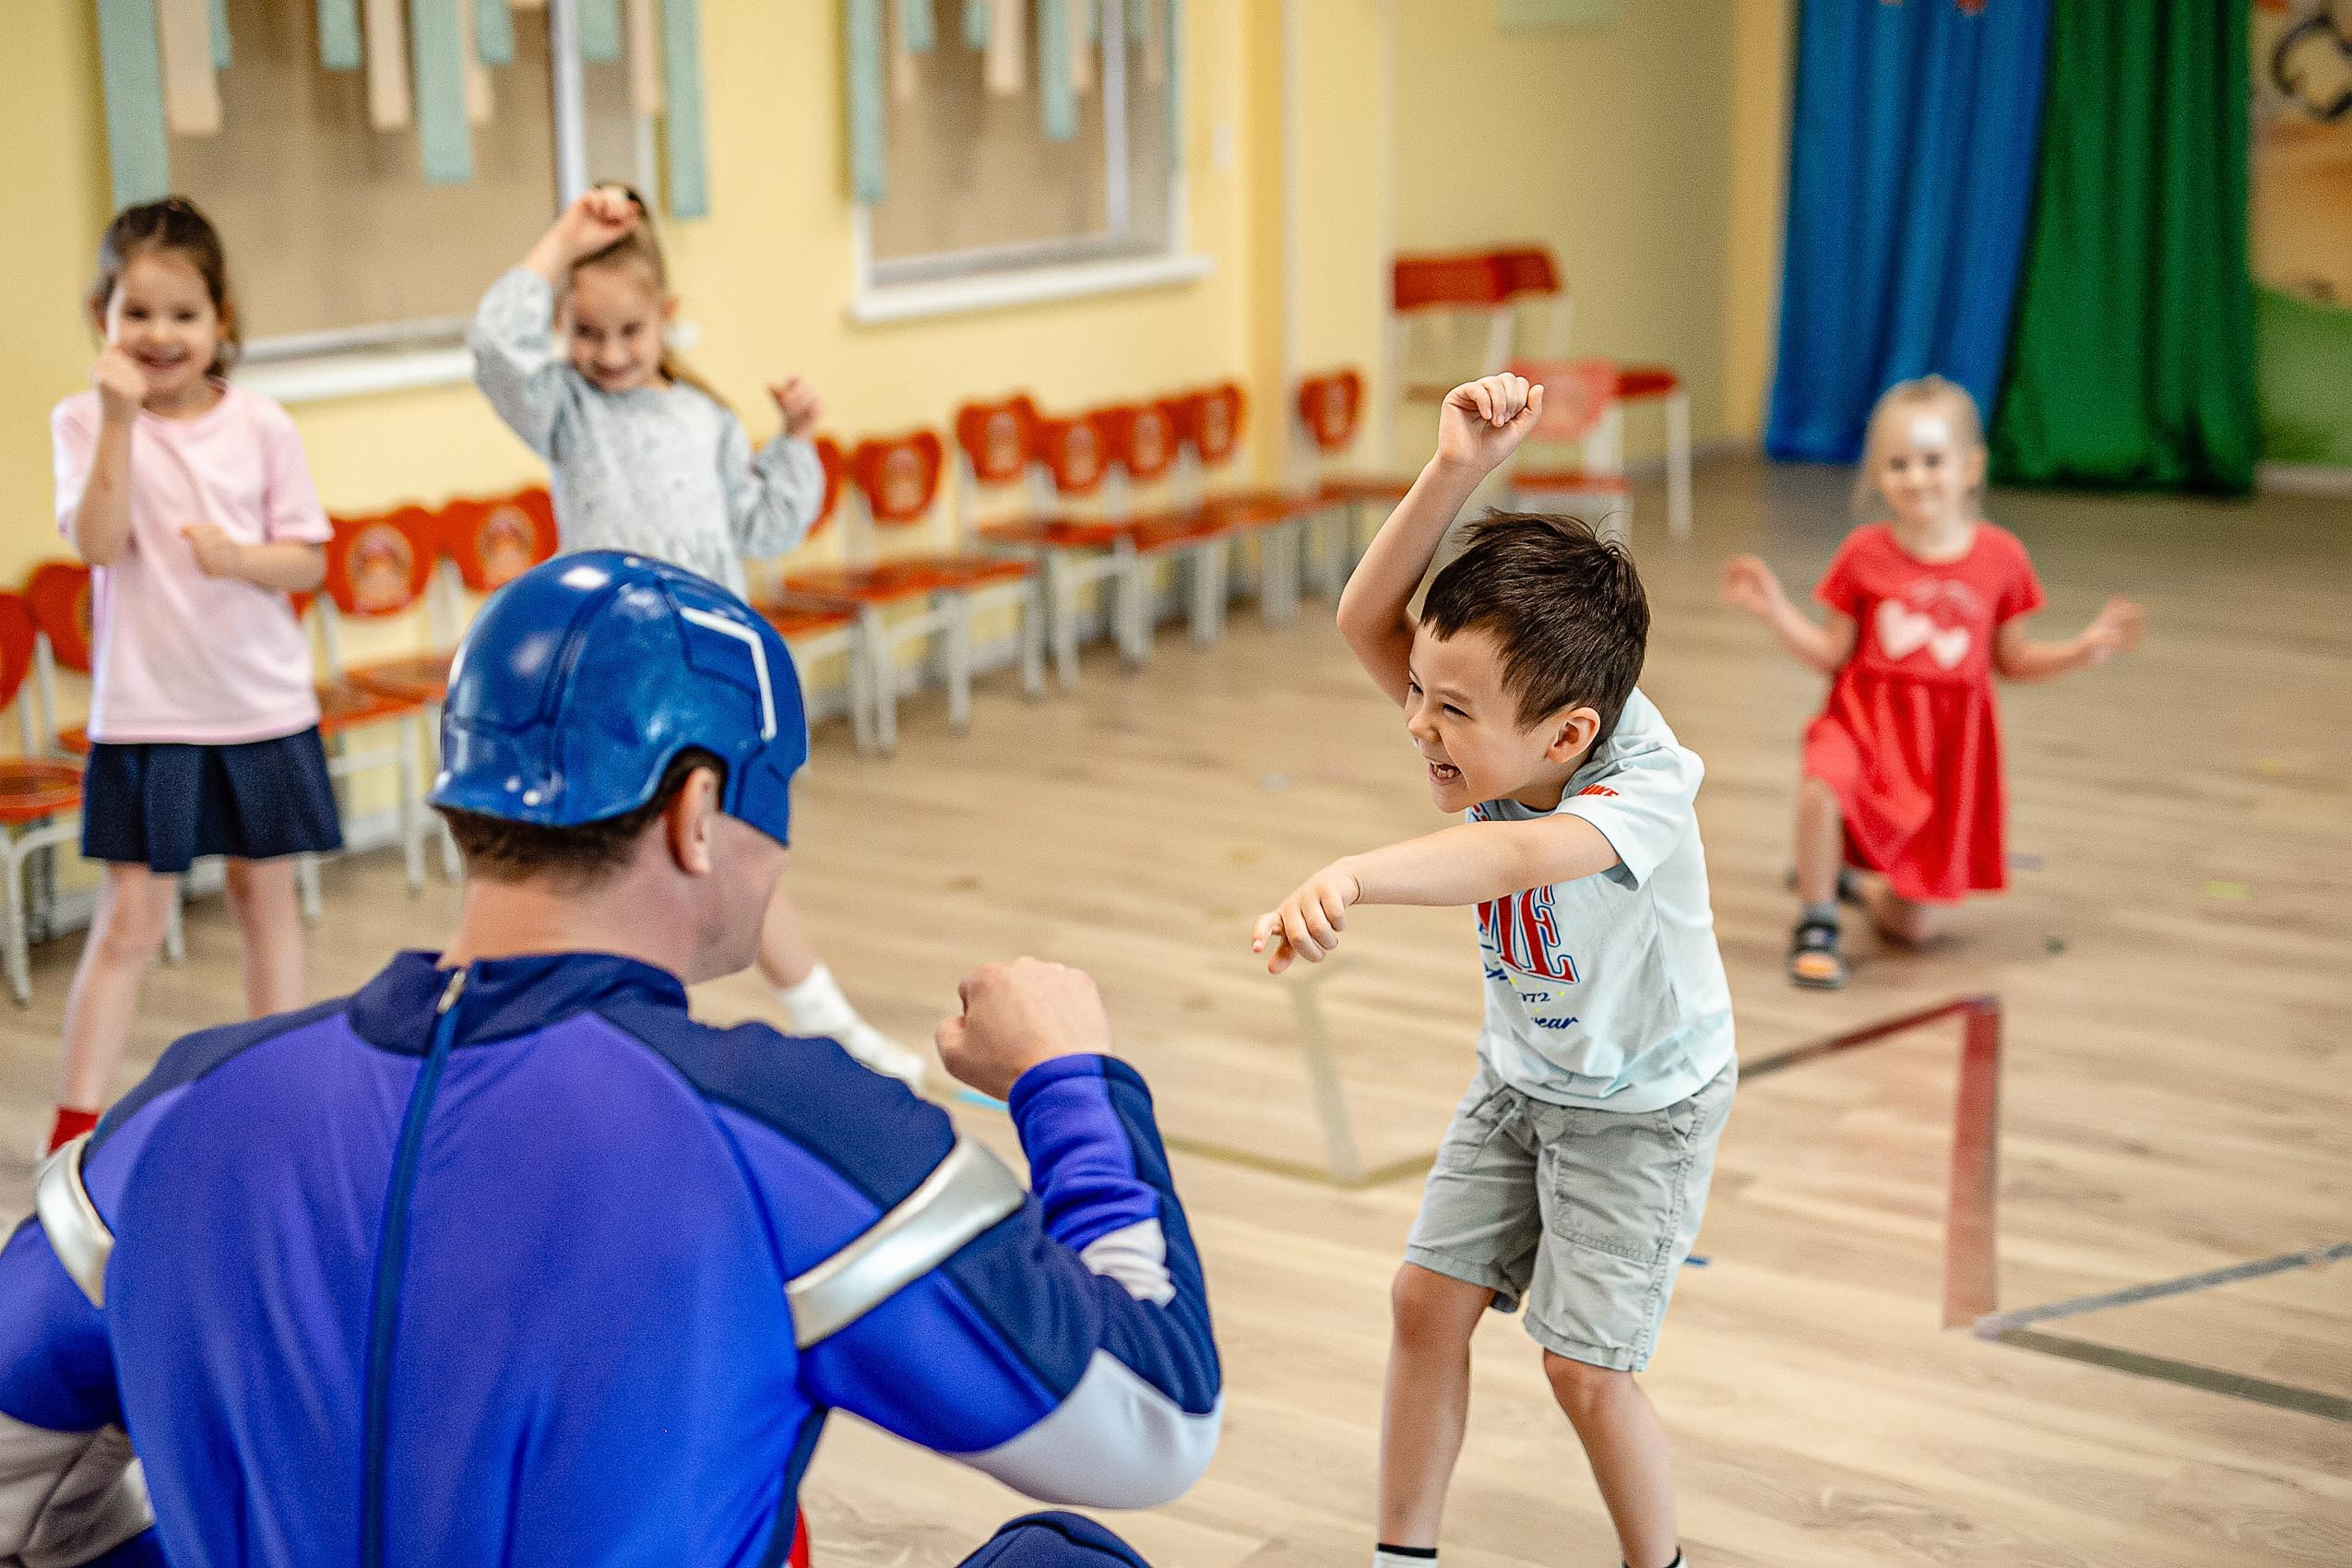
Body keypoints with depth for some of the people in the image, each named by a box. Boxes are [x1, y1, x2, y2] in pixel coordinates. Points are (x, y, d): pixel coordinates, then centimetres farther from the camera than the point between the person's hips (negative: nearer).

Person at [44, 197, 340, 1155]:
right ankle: (77, 1119, 4)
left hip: (262, 706, 2)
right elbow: (99, 544, -17)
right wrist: (121, 419, -24)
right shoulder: (85, 422, -4)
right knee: (130, 919, -2)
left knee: (266, 894, 13)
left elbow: (310, 562, 2)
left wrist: (242, 557, -18)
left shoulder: (260, 426, -1)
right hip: (142, 711, -2)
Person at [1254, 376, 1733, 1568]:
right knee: (1428, 1295, 5)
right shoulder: (1505, 727, -19)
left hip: (1643, 1108, -6)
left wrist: (1349, 876, -76)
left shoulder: (1642, 793, -38)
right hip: (1518, 1077, 6)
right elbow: (1365, 620, -27)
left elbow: (1514, 857, -58)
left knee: (1584, 1366, -5)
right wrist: (1455, 471, -40)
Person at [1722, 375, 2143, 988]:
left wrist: (2081, 650, -9)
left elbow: (2010, 660, 6)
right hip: (1867, 721, -1)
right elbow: (1833, 654, 2)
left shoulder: (1999, 556, -4)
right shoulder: (1864, 553, -5)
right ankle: (1816, 926, -13)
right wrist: (1775, 610, -10)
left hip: (1950, 741, 1)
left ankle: (1858, 881, 38)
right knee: (1822, 788, -39)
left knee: (1916, 928, 3)